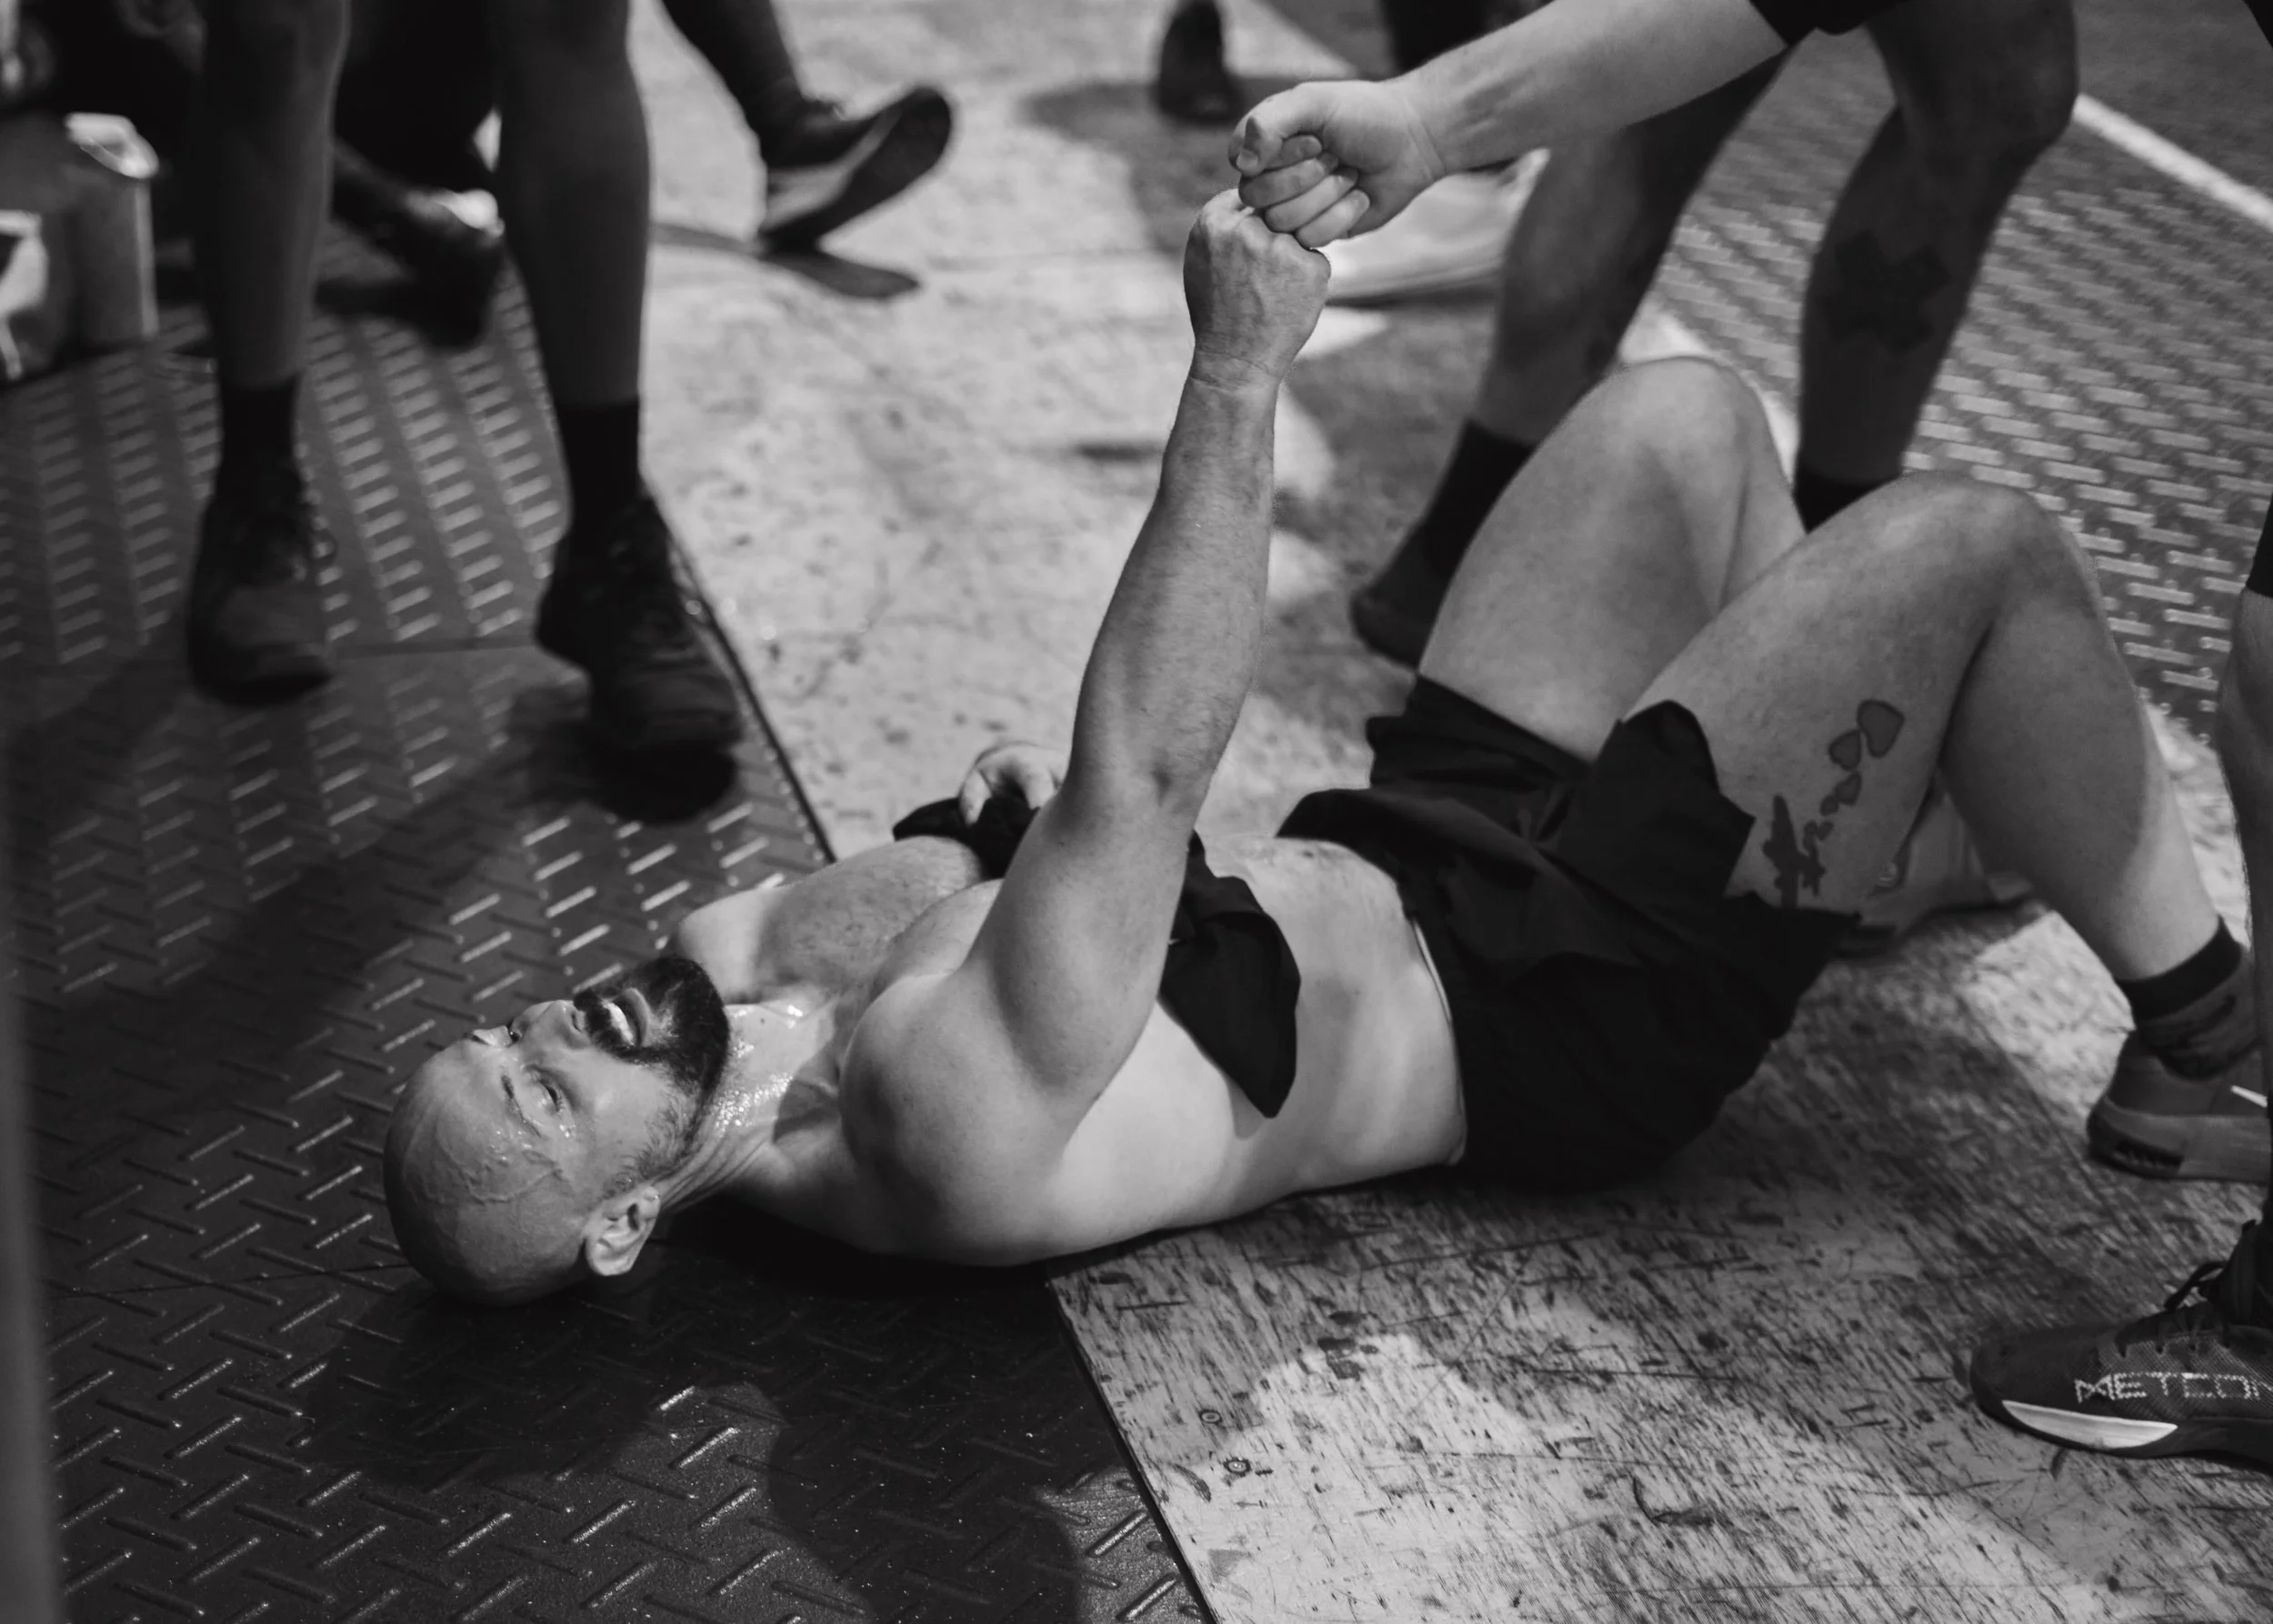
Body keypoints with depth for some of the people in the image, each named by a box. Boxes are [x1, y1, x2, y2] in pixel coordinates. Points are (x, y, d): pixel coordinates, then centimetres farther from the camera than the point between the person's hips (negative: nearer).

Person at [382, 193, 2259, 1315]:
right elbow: (1140, 772, -43)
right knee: (1971, 543, -12)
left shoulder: (732, 957, -8)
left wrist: (984, 825, -10)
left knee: (1683, 411, 12)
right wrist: (1240, 370, -41)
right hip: (1568, 999, -8)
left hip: (1394, 852, 8)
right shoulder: (940, 1115, -35)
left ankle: (1918, 802, 36)